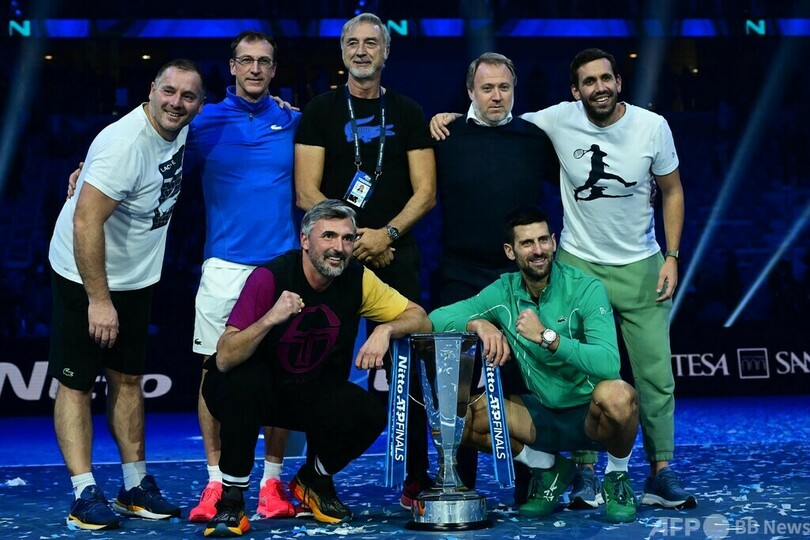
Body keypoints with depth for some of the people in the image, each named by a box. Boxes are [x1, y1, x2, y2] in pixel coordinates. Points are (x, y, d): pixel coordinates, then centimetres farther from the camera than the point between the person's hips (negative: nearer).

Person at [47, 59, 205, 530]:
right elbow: (86, 222, -28)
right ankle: (86, 493, 4)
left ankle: (137, 485, 19)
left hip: (137, 276, 8)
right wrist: (98, 300, -28)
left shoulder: (180, 127, -3)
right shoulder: (125, 144, -26)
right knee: (76, 382, -1)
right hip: (85, 277, -8)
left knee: (128, 378, 12)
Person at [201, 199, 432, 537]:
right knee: (245, 379, -36)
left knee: (371, 415, -22)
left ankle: (314, 480, 10)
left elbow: (420, 318, -5)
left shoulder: (357, 279, -11)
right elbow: (224, 360, -30)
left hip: (313, 394, 4)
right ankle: (231, 501, -17)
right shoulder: (269, 277, -24)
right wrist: (270, 319, -46)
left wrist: (385, 330, -26)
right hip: (248, 390, -3)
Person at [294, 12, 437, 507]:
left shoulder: (409, 114, 11)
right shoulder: (321, 112, 7)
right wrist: (356, 237, -10)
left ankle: (418, 477, 9)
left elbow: (425, 192, 4)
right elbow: (307, 193, -1)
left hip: (396, 254, 1)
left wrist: (387, 233, -11)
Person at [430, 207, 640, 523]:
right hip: (542, 416, 4)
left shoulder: (586, 288, -16)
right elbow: (437, 318, -6)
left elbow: (609, 364, -28)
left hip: (590, 415, -4)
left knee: (616, 395, -37)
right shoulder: (504, 292, -4)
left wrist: (547, 336, -35)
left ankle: (618, 475, -3)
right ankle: (547, 467, 8)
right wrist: (478, 324, -25)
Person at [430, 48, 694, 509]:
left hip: (641, 266, 1)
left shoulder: (653, 126, -5)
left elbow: (672, 192, 5)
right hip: (579, 264, -1)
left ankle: (661, 473, 15)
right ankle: (586, 473, 13)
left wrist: (672, 256, -2)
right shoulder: (560, 119, -8)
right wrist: (452, 116, -7)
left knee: (656, 373, 3)